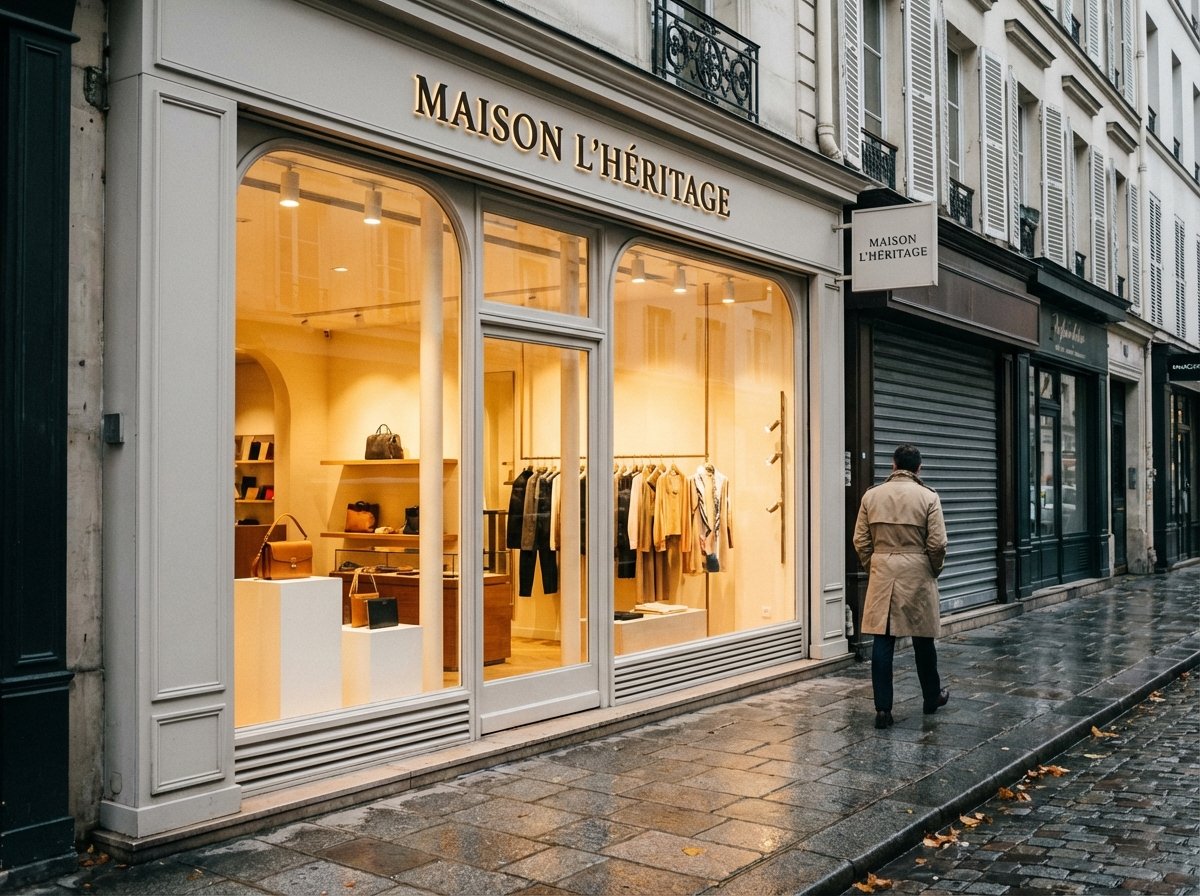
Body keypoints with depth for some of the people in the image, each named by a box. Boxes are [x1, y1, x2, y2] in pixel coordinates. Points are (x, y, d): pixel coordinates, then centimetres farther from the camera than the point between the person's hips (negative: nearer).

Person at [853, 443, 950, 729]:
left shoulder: (871, 496, 1)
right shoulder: (928, 497, -5)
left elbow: (861, 542, 3)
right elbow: (937, 544, -7)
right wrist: (935, 571, 10)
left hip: (881, 576, 1)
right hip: (917, 575, -1)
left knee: (882, 641, 1)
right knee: (922, 639, 14)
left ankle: (883, 709, -1)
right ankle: (932, 697, 31)